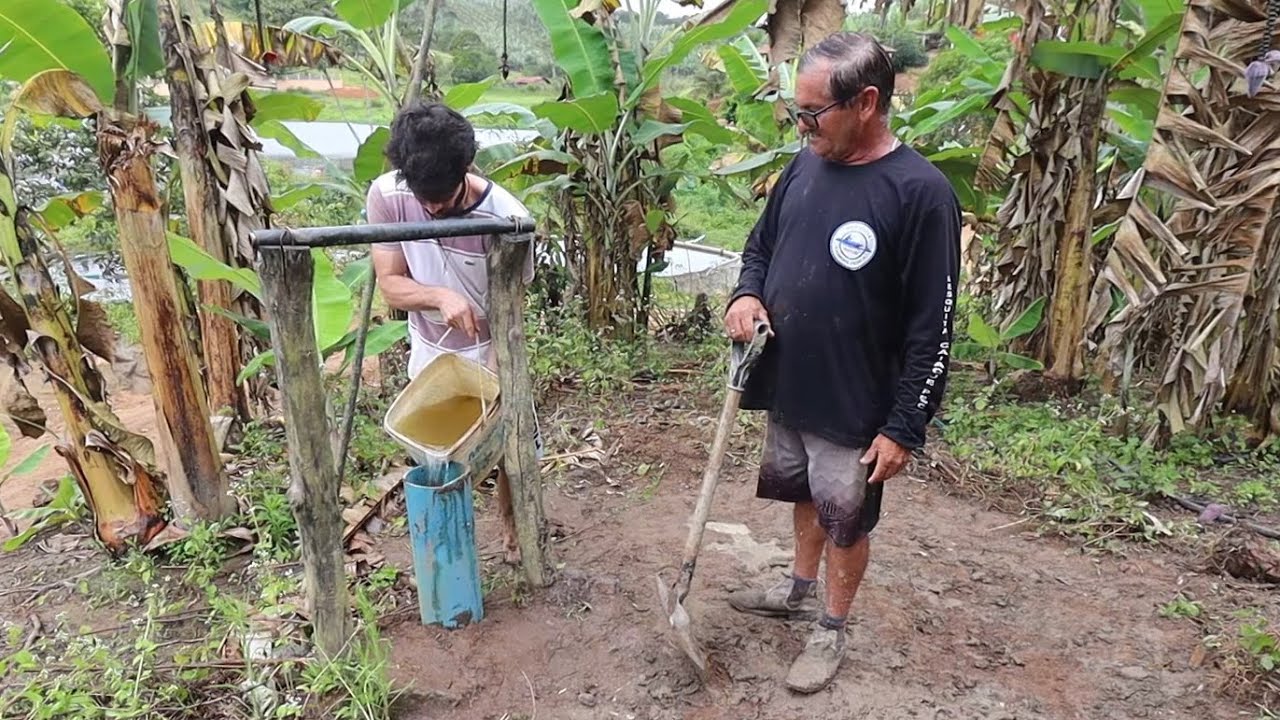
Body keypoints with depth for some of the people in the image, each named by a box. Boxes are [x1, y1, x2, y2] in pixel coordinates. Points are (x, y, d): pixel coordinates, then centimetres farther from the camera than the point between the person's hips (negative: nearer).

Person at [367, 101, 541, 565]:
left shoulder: (506, 216, -28)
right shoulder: (386, 197, -20)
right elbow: (390, 283, -13)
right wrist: (440, 296, -34)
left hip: (491, 354, -1)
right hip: (431, 357, 2)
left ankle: (512, 530, 39)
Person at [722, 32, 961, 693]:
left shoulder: (920, 192, -20)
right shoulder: (805, 165, -1)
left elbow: (931, 330, -18)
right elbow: (761, 244, 14)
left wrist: (903, 428, -17)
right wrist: (747, 294, -8)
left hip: (853, 405, -6)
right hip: (786, 388, 6)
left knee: (846, 521, 12)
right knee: (805, 495, 25)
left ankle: (831, 630, 34)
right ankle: (801, 588, 48)